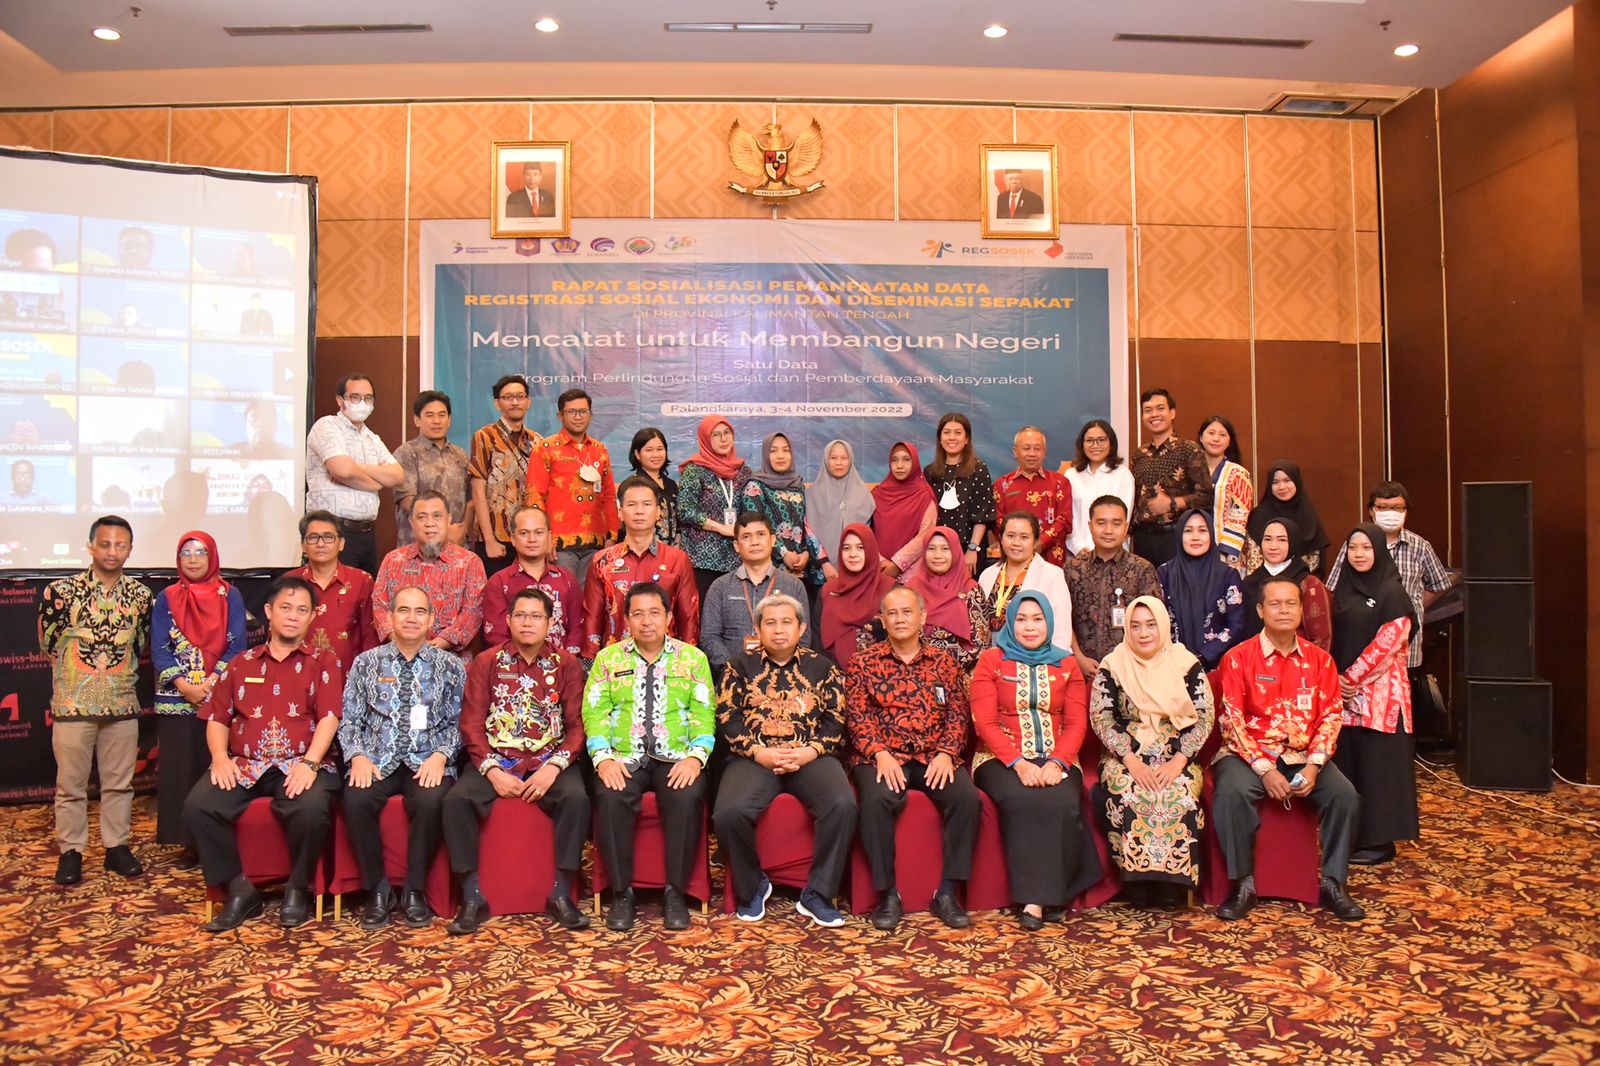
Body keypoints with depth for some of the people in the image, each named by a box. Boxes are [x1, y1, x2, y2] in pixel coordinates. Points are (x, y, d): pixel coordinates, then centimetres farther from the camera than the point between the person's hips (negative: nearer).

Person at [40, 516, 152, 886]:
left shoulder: (140, 594, 2)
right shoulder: (61, 590, -8)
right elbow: (48, 643, 2)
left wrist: (120, 672, 11)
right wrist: (76, 674, 8)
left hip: (122, 704, 3)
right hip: (73, 703, -2)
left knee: (119, 782, 10)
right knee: (71, 784, 6)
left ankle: (117, 846, 21)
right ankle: (70, 852, 18)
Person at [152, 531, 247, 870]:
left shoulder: (230, 595, 4)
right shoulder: (167, 598, 8)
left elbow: (236, 646, -2)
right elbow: (159, 650, 2)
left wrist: (211, 683, -14)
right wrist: (184, 686, -12)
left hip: (221, 698, -1)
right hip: (176, 699, 2)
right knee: (180, 770, 3)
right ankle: (189, 843, 11)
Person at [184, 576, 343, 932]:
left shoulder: (322, 665, 10)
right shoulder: (241, 664, 19)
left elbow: (329, 717, -3)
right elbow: (217, 718, 15)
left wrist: (309, 763, -18)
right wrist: (220, 757, -5)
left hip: (299, 765, -3)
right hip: (243, 766, 3)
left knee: (311, 809, -33)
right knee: (198, 805, -23)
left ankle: (297, 889, -6)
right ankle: (240, 889, -7)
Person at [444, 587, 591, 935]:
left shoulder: (566, 664, 5)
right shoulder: (486, 662, 6)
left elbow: (577, 724, 1)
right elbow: (471, 724, 1)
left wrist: (553, 767, -15)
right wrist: (493, 771, -13)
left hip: (549, 760, -1)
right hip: (496, 760, 1)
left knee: (576, 798, -30)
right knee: (456, 799, -26)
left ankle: (560, 895, -16)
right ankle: (473, 898, -14)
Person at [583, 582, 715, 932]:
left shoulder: (692, 658, 11)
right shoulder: (608, 658, 12)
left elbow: (704, 713, 4)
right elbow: (594, 711, 4)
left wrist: (695, 756, -13)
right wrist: (603, 757, -12)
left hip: (677, 759, 0)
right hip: (623, 758, 1)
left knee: (688, 797, -31)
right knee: (610, 798, -30)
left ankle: (675, 893, -14)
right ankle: (621, 893, -14)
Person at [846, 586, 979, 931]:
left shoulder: (943, 662, 14)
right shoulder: (863, 663, 8)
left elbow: (958, 715, 8)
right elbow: (857, 715, 0)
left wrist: (946, 753, -9)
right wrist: (880, 754, -15)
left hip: (934, 758, 2)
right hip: (882, 757, -2)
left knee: (967, 797, -26)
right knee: (877, 799, -33)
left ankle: (947, 892, -12)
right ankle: (889, 894, -17)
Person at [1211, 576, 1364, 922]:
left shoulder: (1319, 659, 8)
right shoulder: (1238, 657, -3)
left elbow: (1330, 715, 3)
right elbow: (1232, 719, -8)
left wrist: (1313, 765, -12)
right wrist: (1264, 769, -17)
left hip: (1303, 755, 3)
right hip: (1250, 754, -3)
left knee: (1345, 795, -22)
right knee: (1232, 793, -32)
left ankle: (1333, 884, -4)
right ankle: (1243, 885, -17)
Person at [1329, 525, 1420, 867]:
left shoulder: (1392, 592, -6)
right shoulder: (1342, 592, 12)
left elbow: (1389, 641, -14)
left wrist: (1352, 676, -14)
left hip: (1379, 692, -6)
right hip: (1343, 694, 6)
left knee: (1377, 765, -1)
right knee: (1347, 762, 8)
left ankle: (1379, 841, 8)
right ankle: (1352, 837, 18)